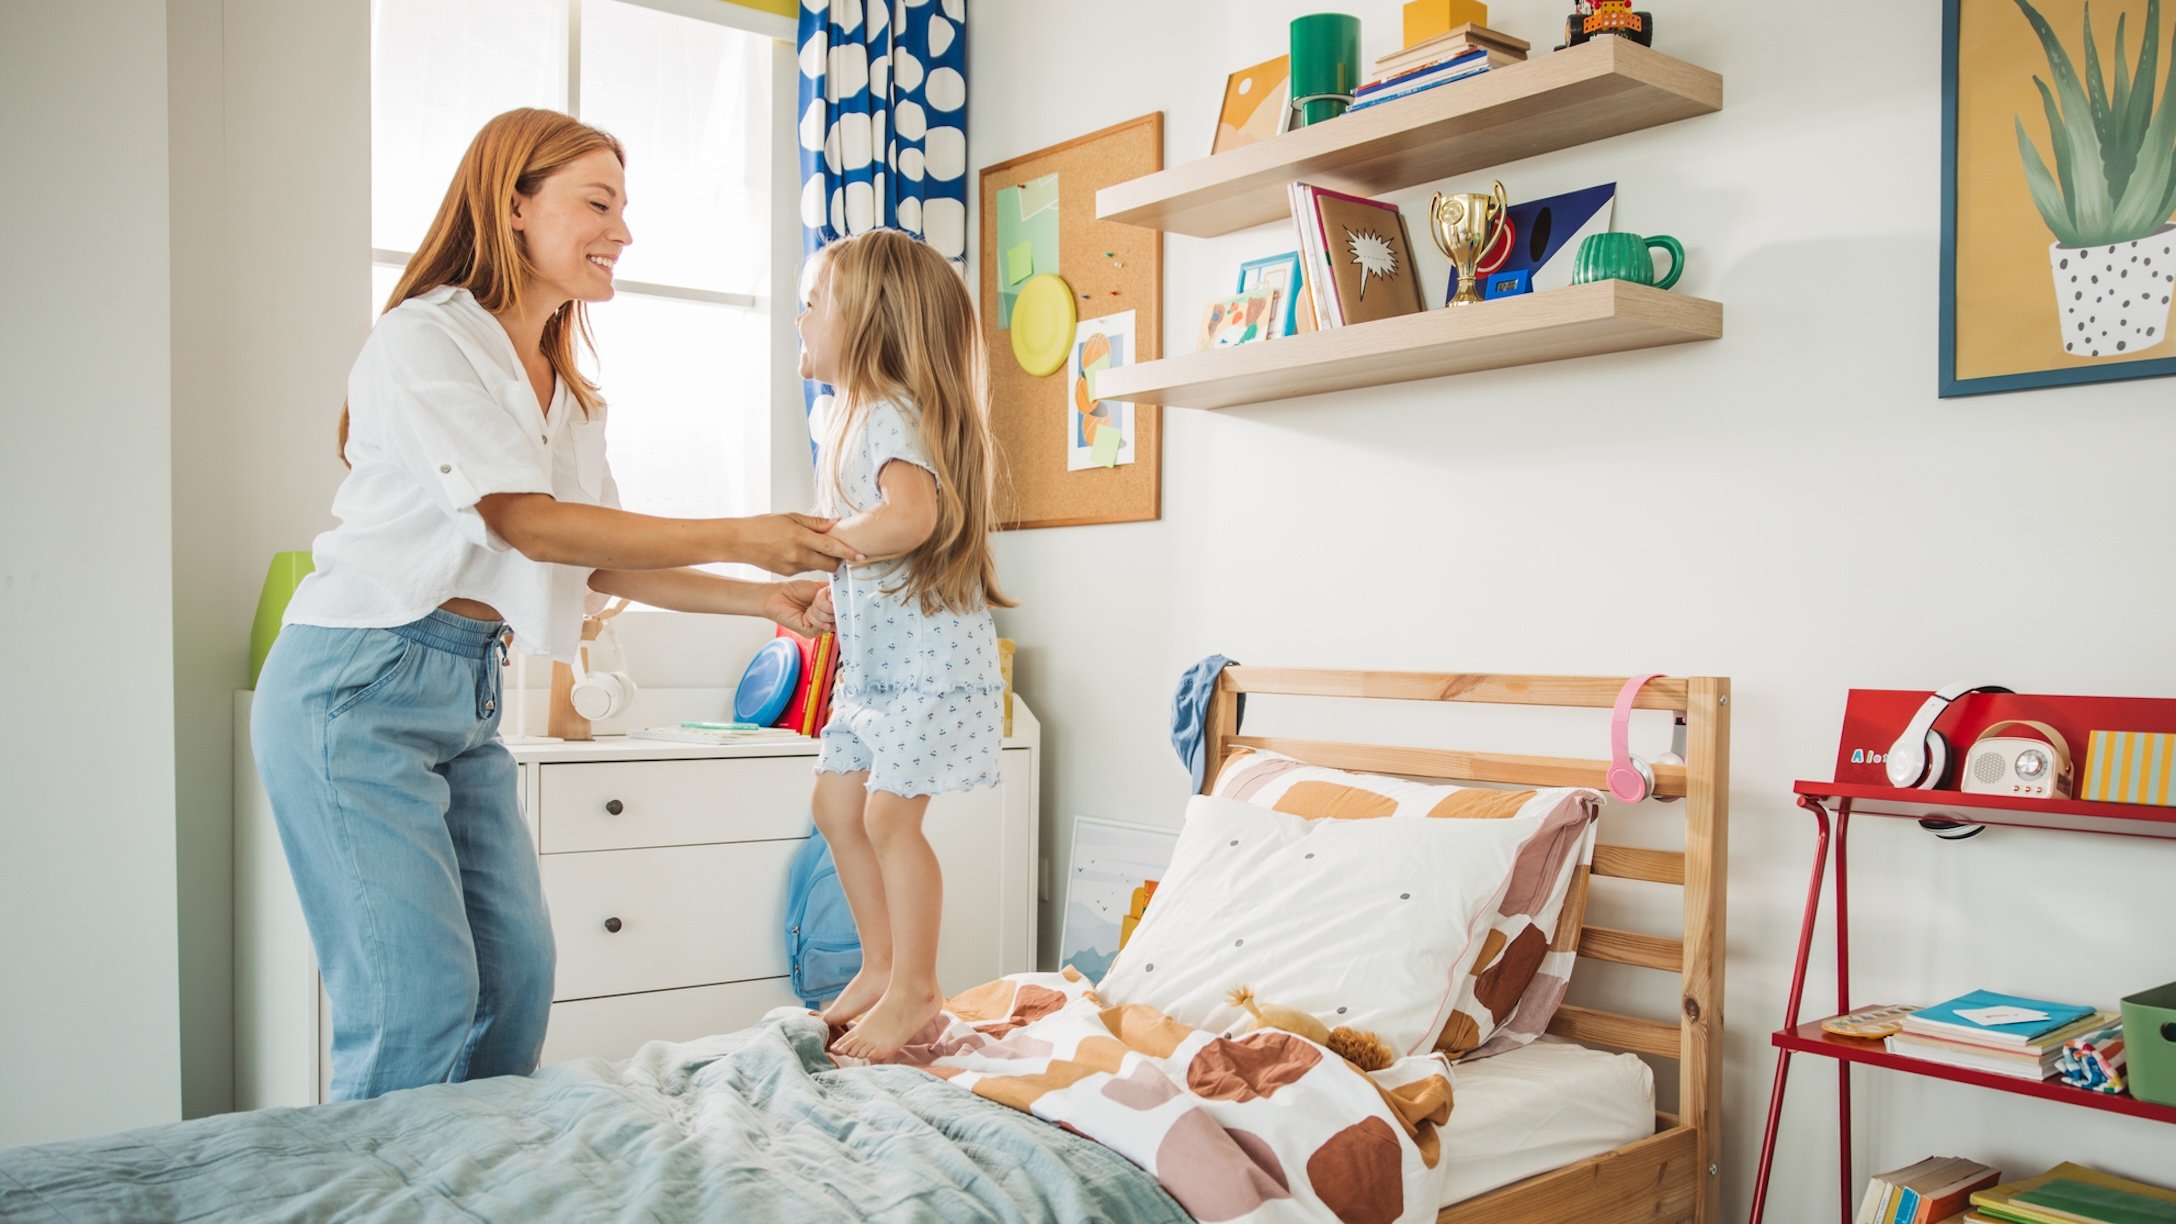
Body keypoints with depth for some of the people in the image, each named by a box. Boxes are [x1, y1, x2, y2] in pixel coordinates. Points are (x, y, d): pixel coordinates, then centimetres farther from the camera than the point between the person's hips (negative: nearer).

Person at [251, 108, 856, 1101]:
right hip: (359, 686, -8)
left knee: (517, 972, 6)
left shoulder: (567, 395, 16)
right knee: (418, 1001, -10)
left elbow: (604, 565, 15)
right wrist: (737, 537, -19)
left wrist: (762, 599, 5)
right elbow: (529, 524, -18)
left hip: (470, 691, 8)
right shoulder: (425, 337, -10)